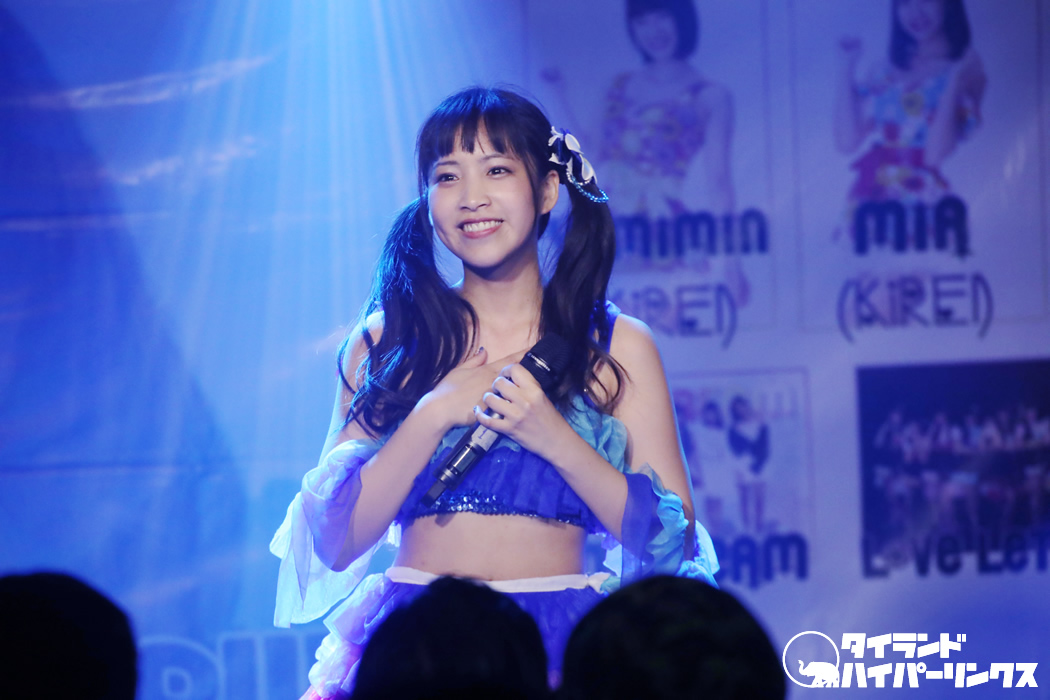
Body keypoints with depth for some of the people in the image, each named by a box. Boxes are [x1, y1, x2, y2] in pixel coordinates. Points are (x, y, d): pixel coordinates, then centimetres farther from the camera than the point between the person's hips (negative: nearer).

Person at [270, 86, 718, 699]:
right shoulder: (383, 343, 10)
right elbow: (335, 541, 3)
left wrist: (554, 438, -9)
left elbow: (673, 545, 1)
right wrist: (435, 415, -7)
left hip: (561, 648, 0)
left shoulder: (618, 347, 7)